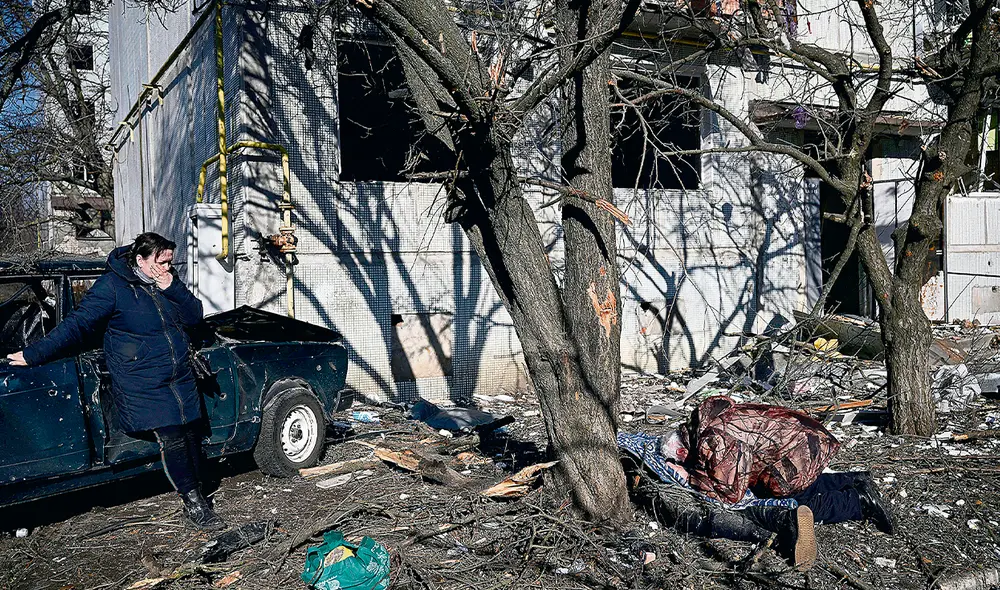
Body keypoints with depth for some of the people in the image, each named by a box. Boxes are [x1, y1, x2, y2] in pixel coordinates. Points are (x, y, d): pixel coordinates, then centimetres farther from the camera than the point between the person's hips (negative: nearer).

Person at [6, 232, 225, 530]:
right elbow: (77, 324, -9)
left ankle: (197, 494, 21)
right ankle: (194, 505, 3)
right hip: (142, 385, -6)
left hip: (181, 378, 6)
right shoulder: (113, 285, -11)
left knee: (191, 435, 8)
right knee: (172, 439, -8)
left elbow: (195, 316, 5)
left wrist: (173, 289, -11)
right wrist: (34, 354, -11)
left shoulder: (168, 280, 6)